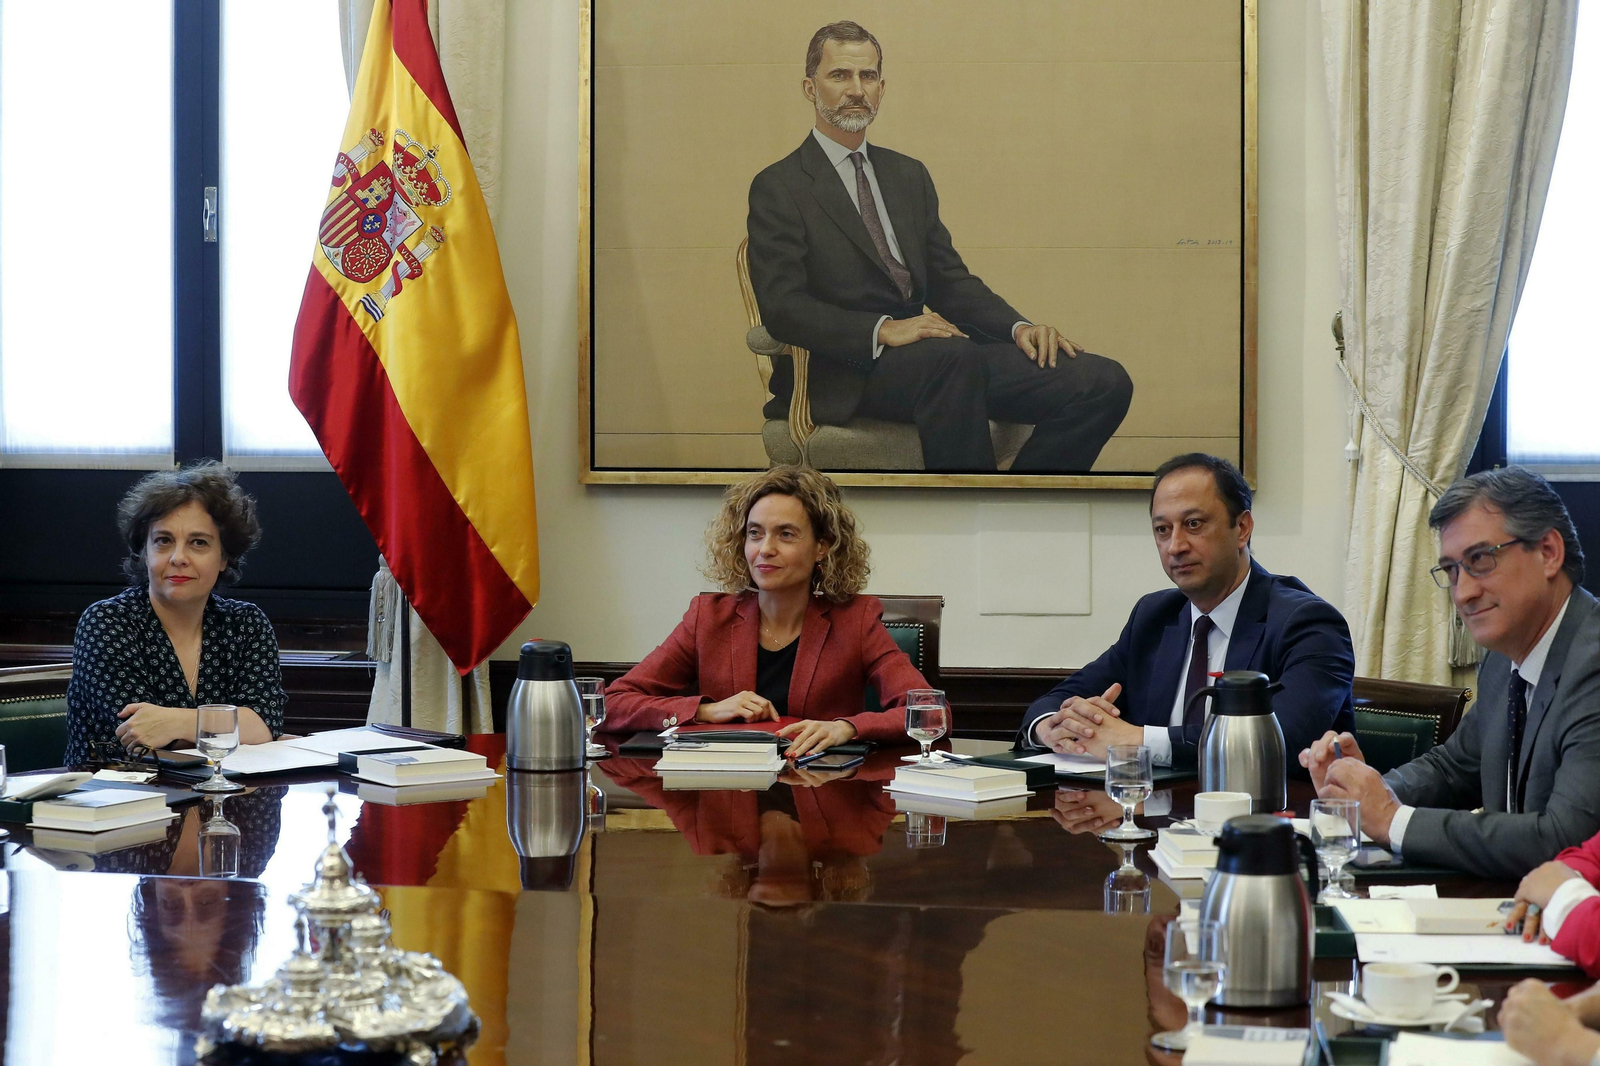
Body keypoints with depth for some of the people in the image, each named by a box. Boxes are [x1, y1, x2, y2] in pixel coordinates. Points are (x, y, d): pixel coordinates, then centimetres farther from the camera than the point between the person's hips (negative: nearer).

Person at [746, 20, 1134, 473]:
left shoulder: (909, 175, 23)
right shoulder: (778, 188, 3)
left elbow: (950, 281, 19)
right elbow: (783, 306, -10)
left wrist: (1019, 327, -1)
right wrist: (883, 330, -23)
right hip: (846, 374, -7)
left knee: (1104, 382, -14)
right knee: (955, 359, -41)